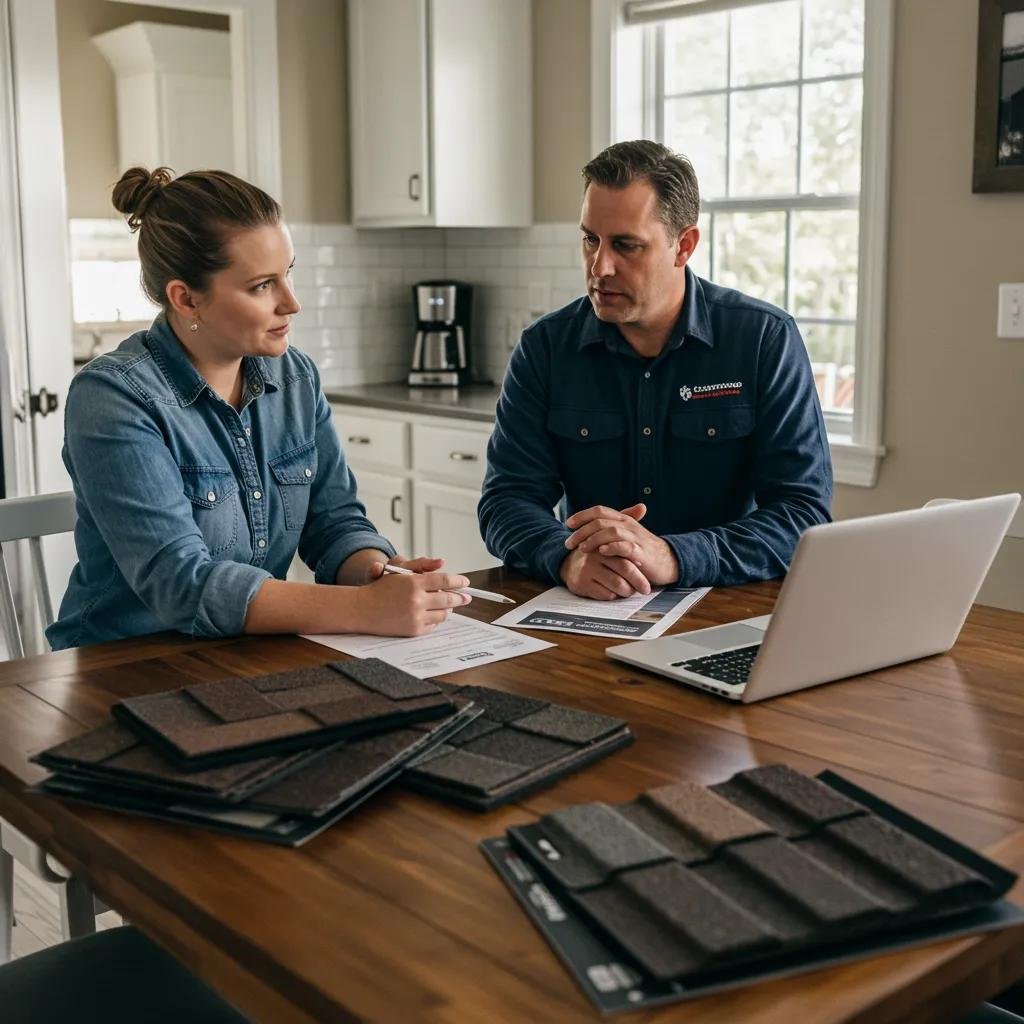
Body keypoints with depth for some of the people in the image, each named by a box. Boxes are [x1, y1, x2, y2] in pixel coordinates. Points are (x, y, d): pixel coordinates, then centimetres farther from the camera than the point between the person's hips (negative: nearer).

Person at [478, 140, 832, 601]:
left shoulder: (768, 340, -5)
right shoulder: (544, 347, 1)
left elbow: (806, 513, -11)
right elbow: (506, 500, -2)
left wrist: (671, 558, -27)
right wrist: (568, 558, -25)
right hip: (584, 615, 1)